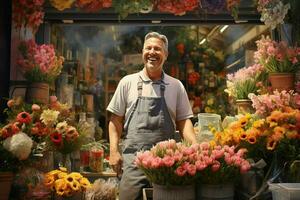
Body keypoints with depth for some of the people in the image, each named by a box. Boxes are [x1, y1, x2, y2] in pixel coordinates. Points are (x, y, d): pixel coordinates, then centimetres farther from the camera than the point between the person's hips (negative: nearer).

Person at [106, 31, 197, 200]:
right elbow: (116, 119, 7)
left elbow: (183, 121, 8)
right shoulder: (128, 82, 5)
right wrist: (114, 151, -1)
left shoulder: (176, 86, 7)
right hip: (133, 157, -1)